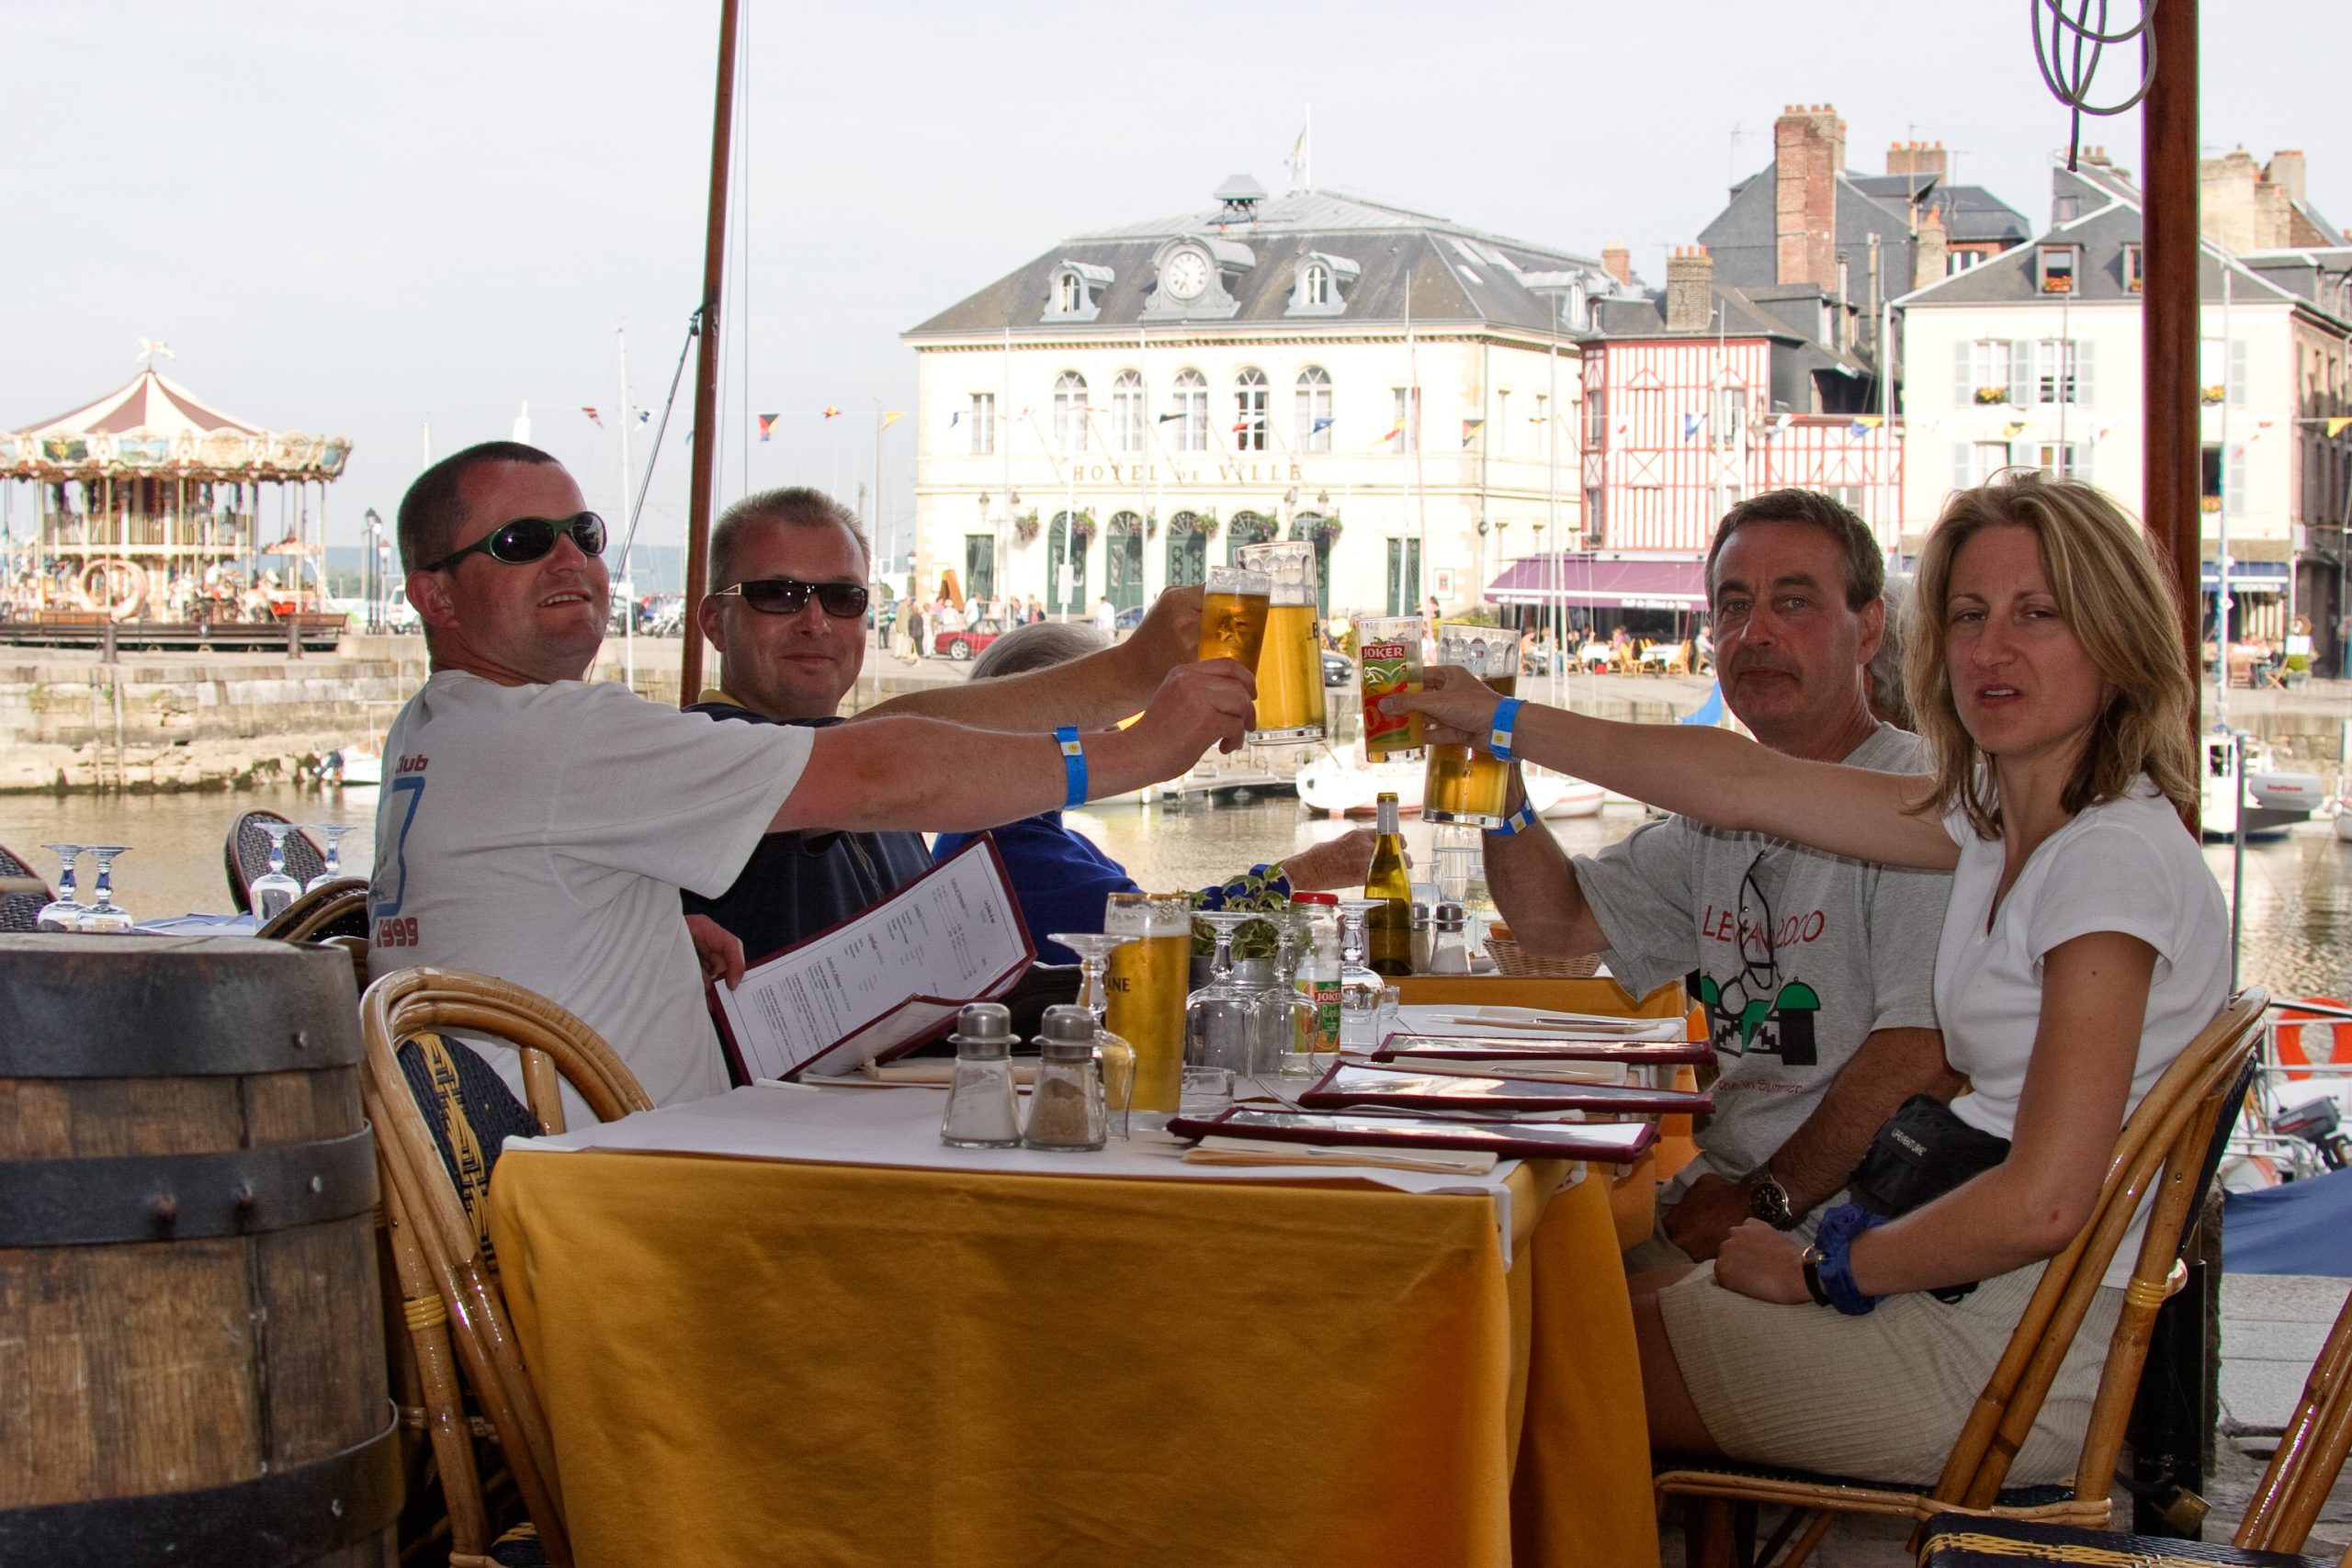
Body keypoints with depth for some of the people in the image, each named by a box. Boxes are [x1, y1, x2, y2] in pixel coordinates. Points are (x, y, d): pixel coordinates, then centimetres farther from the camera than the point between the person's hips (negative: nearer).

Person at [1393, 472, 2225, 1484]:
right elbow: (1748, 785, 12)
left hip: (2029, 1351, -8)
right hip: (1975, 1291, 8)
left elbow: (2043, 1204, -26)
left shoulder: (2115, 853, -21)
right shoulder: (1997, 817, 6)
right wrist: (1504, 722, 17)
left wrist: (1820, 1271, -13)